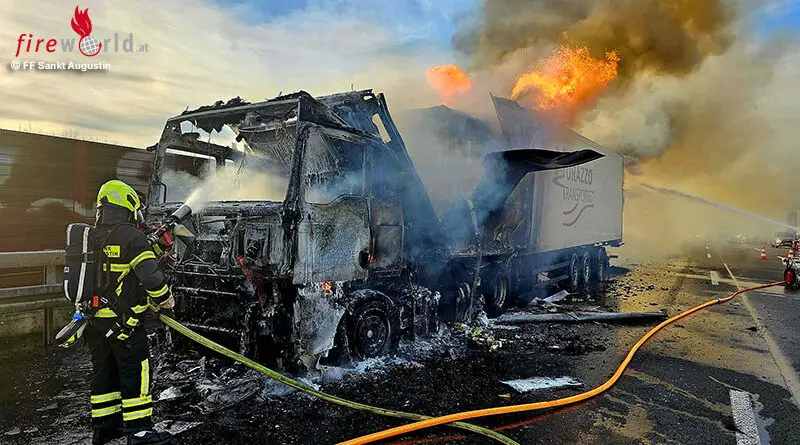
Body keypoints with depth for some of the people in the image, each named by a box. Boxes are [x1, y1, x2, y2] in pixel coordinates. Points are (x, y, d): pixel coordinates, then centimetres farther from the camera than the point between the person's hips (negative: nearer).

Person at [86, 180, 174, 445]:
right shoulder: (130, 236, -14)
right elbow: (150, 274, -20)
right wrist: (165, 301, -6)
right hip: (122, 321, -8)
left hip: (94, 319, 8)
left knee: (104, 371, 17)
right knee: (136, 372, -1)